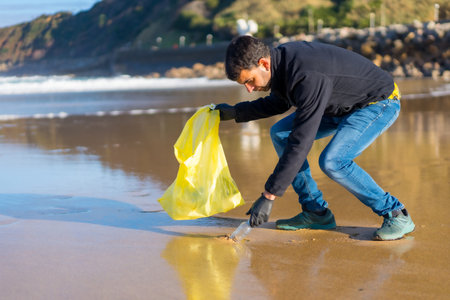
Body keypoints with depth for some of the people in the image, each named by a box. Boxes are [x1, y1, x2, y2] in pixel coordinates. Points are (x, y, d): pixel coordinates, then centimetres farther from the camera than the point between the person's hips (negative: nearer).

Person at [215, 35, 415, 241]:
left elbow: (301, 142, -37)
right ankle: (316, 212, 7)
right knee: (280, 133, 4)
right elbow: (280, 102, 15)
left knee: (332, 161, -28)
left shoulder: (308, 78, -37)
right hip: (344, 103, 10)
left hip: (380, 102, -10)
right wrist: (237, 112, 6)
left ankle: (397, 215, -10)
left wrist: (268, 196, -34)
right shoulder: (279, 60, -8)